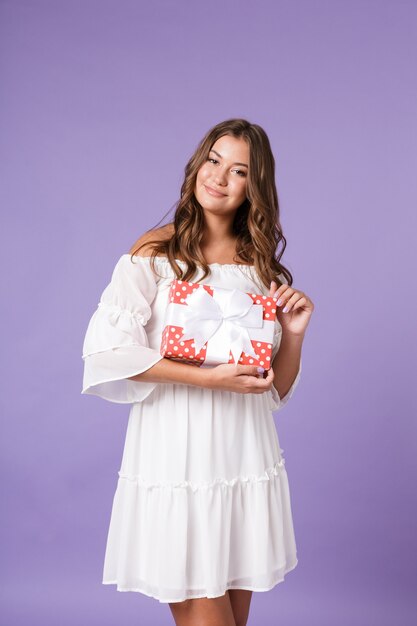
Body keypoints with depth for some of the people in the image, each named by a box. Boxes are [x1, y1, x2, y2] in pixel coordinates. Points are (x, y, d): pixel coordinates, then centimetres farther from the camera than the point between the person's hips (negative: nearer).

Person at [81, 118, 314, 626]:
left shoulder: (262, 265, 10)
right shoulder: (156, 252, -2)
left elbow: (276, 390, 13)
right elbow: (106, 351, -15)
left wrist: (293, 333, -6)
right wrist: (209, 377, -19)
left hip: (247, 457, 5)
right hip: (177, 455, -4)